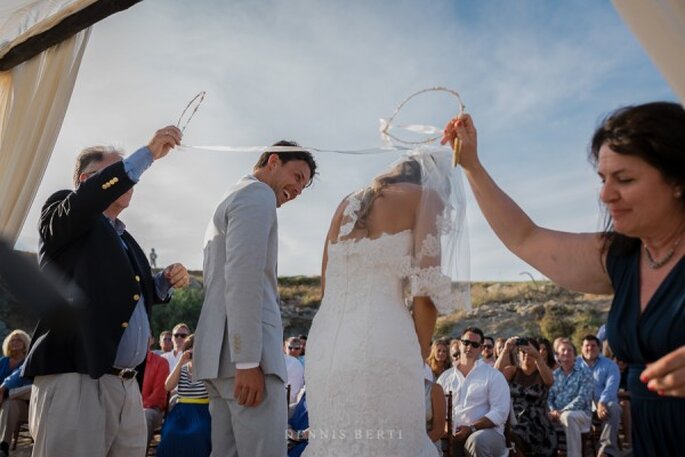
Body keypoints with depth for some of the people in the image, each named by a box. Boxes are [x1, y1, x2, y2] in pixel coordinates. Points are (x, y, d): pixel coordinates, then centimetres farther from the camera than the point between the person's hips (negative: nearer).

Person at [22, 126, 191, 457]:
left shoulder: (124, 238, 23)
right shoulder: (61, 216, 3)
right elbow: (89, 197, -19)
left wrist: (166, 281, 9)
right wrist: (148, 153, -18)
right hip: (74, 381, -7)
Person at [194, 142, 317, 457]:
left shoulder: (232, 199, 26)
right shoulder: (258, 195, -4)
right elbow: (243, 276, -18)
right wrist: (249, 361, -21)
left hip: (221, 352, 10)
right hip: (245, 354, -10)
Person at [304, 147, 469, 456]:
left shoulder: (348, 203, 21)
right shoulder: (426, 195, 6)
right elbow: (427, 284, -7)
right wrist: (420, 354, 4)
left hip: (325, 344, 6)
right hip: (381, 343, -6)